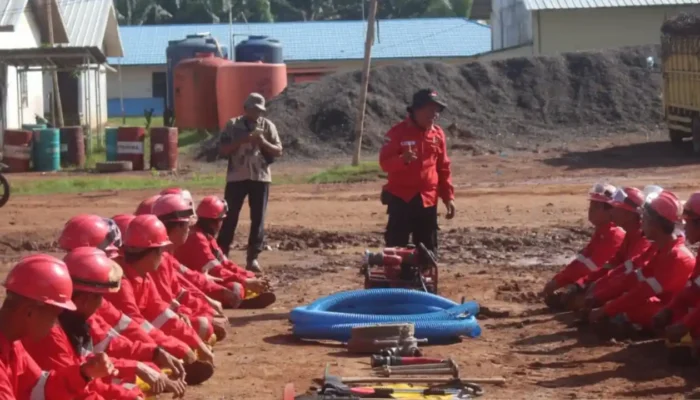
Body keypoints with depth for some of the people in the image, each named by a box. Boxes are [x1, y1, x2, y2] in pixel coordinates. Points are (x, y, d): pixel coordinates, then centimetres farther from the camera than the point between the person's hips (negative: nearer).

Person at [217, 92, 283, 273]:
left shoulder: (268, 126, 5)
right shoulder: (233, 125, 2)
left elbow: (278, 151, 2)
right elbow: (223, 150, -3)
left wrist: (263, 142, -14)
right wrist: (241, 141, -16)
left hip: (260, 177, 1)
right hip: (237, 177, -1)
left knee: (258, 219, 1)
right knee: (230, 217, 0)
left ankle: (253, 258, 6)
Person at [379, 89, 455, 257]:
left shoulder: (438, 134, 8)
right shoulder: (397, 132, -7)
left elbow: (443, 168, 13)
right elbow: (384, 163, -11)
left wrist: (448, 196, 8)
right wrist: (403, 159, -31)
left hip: (428, 200, 5)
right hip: (400, 199, -5)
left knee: (428, 251, 8)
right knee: (396, 247, -6)